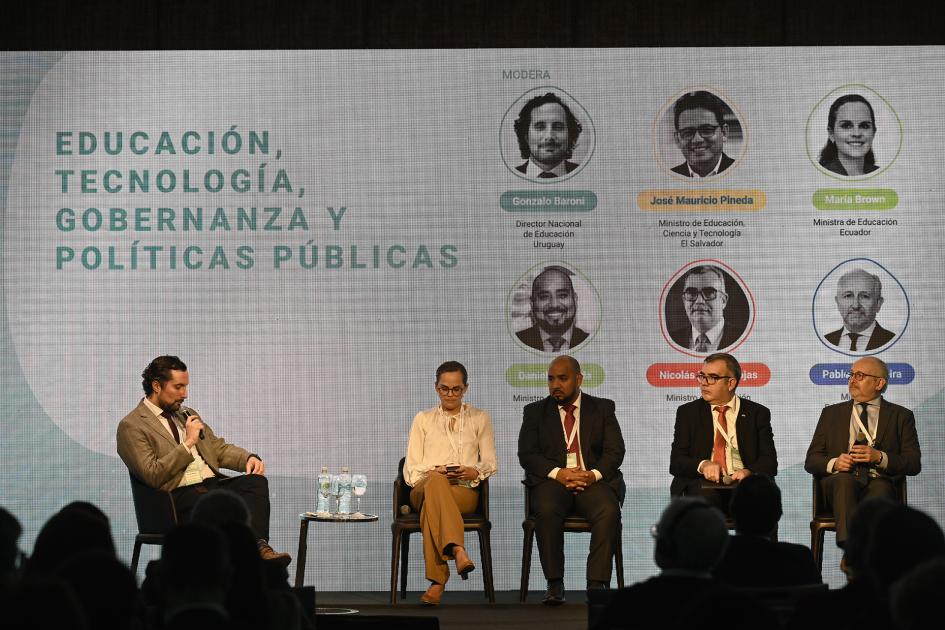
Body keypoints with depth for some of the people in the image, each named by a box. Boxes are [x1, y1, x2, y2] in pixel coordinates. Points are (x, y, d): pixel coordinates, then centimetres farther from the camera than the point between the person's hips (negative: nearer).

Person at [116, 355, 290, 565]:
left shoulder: (187, 414, 27)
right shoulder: (131, 426, 1)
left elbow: (219, 448, 27)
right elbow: (152, 475, -9)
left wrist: (249, 458, 5)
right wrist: (188, 443, -8)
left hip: (213, 484, 7)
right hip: (180, 496, -7)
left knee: (256, 482, -26)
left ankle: (259, 546, -46)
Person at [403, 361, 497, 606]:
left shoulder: (479, 418, 23)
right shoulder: (423, 419, 24)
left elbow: (491, 463, 15)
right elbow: (411, 468, 14)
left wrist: (474, 472, -9)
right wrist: (432, 473, -9)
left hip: (465, 490, 0)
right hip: (424, 487, 0)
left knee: (431, 503, -39)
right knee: (436, 481, -42)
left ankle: (437, 581, -53)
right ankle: (458, 551, -62)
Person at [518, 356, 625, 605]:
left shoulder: (602, 408, 14)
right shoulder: (535, 412, 15)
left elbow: (615, 451, 5)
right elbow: (527, 455, 3)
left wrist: (593, 475, -15)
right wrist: (559, 473, -15)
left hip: (593, 480, 0)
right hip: (552, 481, 0)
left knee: (608, 510, -33)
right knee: (546, 509, -35)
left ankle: (597, 584, -33)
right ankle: (555, 584, -30)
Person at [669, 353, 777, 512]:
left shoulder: (757, 413, 13)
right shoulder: (687, 412, 14)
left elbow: (769, 462, 4)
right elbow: (676, 462, 6)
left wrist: (748, 472, -19)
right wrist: (702, 465, -16)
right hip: (702, 483, 0)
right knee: (705, 496, -37)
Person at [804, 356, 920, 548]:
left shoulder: (901, 416, 18)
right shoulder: (832, 413, 24)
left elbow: (914, 463, 8)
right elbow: (811, 460, 17)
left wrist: (879, 457, -9)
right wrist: (834, 463, -5)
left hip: (879, 483, -1)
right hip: (838, 484, 1)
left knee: (880, 488, -37)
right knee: (845, 479, -35)